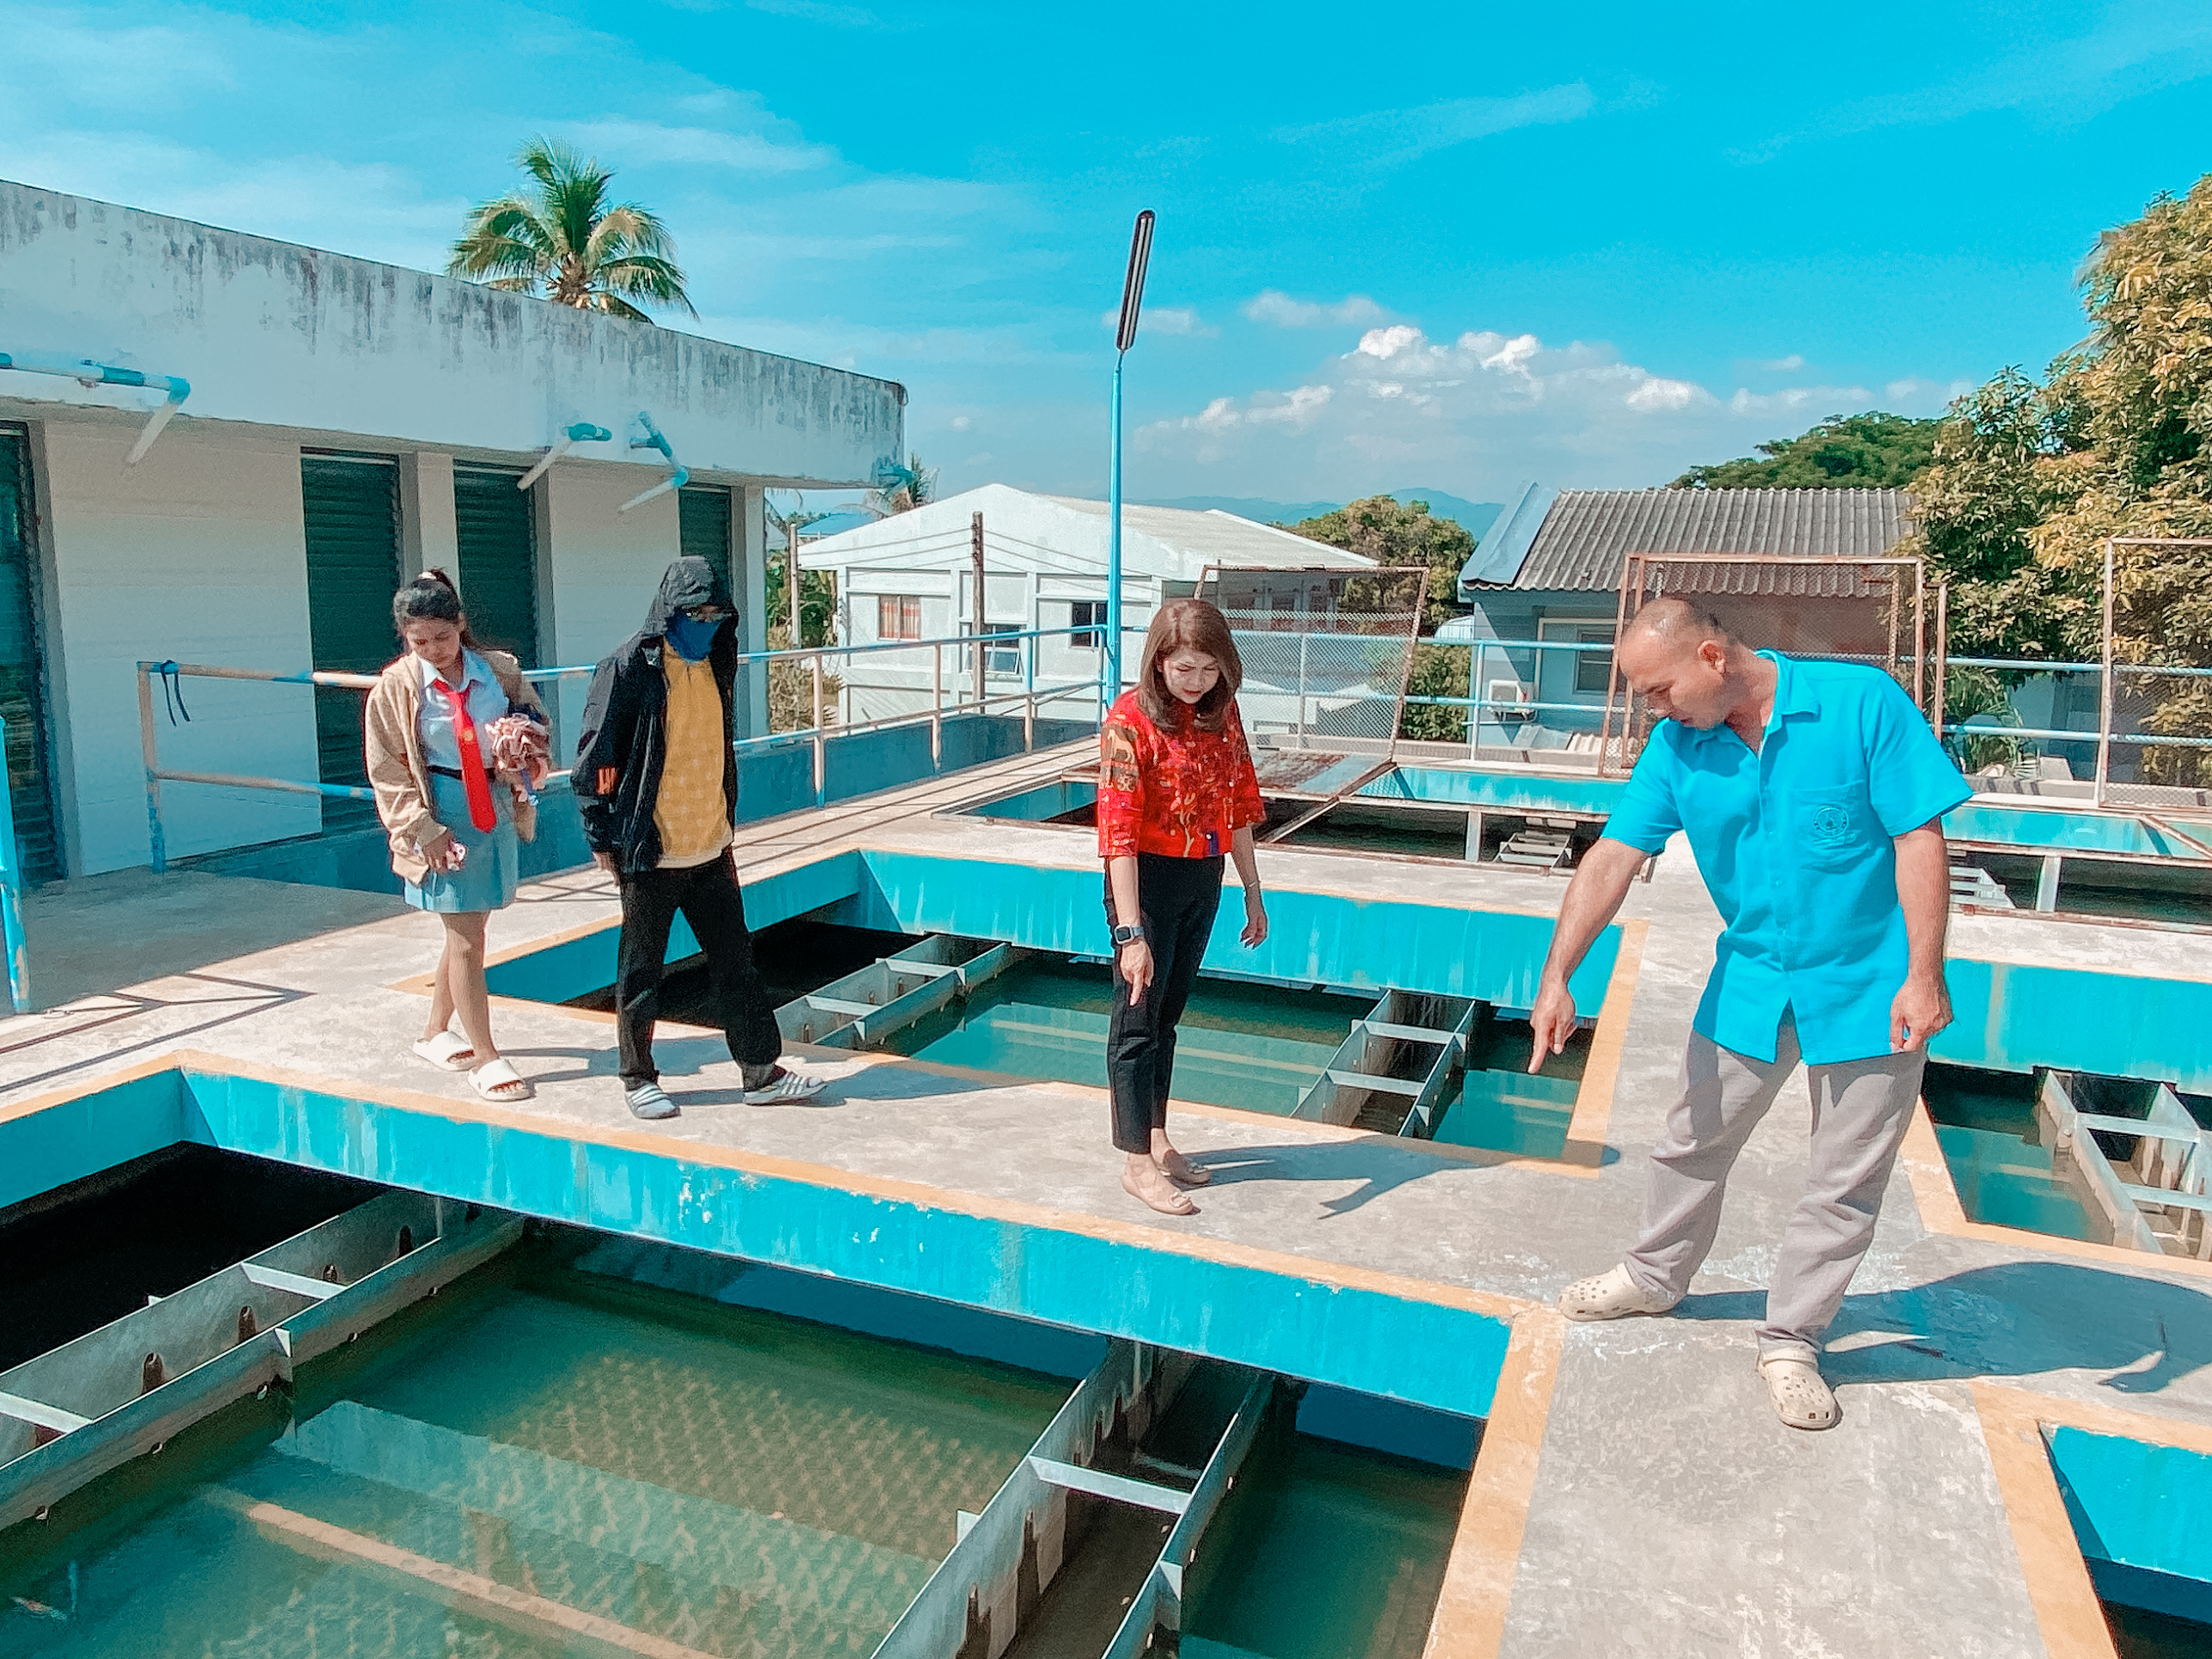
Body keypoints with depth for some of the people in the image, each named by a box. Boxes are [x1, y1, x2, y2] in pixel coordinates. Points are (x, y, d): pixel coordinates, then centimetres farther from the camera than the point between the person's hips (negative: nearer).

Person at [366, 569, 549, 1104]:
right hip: (444, 816, -4)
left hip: (497, 811, 4)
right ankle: (485, 1057, 6)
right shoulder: (396, 686, -6)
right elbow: (388, 772, -5)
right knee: (466, 940, -3)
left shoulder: (499, 670, 2)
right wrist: (423, 828, -13)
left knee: (465, 930, 15)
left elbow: (537, 728, 12)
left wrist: (520, 759, -10)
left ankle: (435, 1031, 34)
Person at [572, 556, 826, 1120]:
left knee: (736, 962, 9)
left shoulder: (713, 666, 9)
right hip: (651, 855, -6)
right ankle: (638, 1078, 22)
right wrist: (603, 840, -8)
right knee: (641, 971, 8)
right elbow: (595, 758, -9)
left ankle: (761, 1072, 17)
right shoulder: (630, 668, -11)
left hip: (711, 850, 6)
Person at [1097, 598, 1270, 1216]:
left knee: (1168, 1015, 18)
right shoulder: (1129, 721, -19)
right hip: (1149, 881, -6)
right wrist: (1129, 932, -28)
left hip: (1204, 882, 6)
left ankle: (1158, 1140, 31)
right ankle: (1138, 1164, 14)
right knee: (1137, 1019, 4)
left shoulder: (1222, 713, 2)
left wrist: (1252, 890, 14)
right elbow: (1119, 829, -23)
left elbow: (1237, 806, 12)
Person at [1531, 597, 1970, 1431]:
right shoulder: (1676, 744, -7)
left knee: (1845, 1182, 8)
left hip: (1868, 988, -3)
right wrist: (1557, 976, -21)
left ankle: (1790, 1341, 26)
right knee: (1693, 1142, 16)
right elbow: (1613, 858, -12)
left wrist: (1924, 977, -18)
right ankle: (1654, 1276, 40)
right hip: (1751, 980, 4)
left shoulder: (1863, 702, -17)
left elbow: (1920, 839, -16)